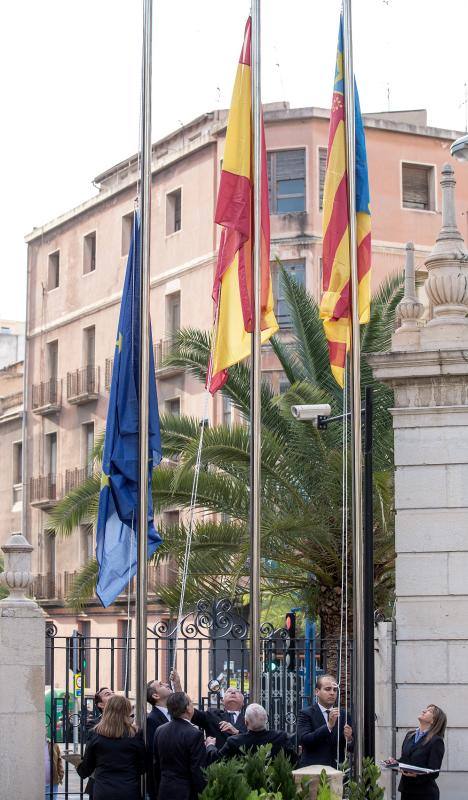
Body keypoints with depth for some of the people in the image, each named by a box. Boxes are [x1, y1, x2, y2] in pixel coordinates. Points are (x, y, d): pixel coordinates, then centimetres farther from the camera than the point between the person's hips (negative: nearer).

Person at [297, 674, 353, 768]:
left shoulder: (343, 715, 9)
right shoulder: (305, 714, 0)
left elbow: (351, 748, 11)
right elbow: (303, 740, -15)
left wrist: (349, 739, -12)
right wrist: (329, 726, -22)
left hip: (338, 769, 3)